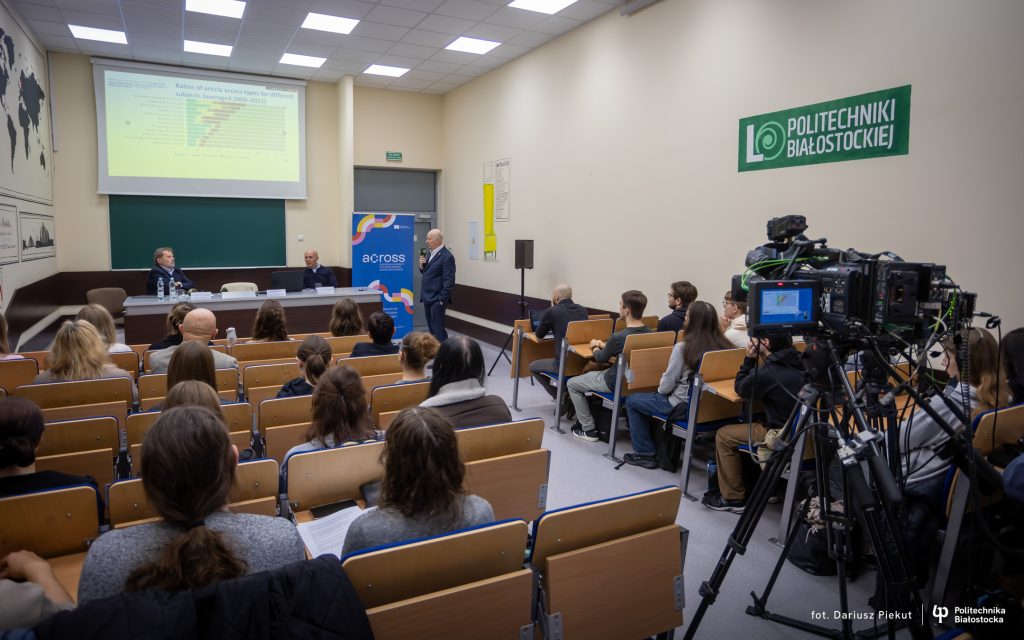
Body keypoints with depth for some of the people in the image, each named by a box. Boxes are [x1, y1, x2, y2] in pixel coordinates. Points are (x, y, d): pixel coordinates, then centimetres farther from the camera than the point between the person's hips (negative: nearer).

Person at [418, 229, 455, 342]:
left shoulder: (447, 256, -15)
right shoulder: (430, 253, 12)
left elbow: (449, 280, -17)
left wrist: (442, 299, -19)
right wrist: (422, 265, -1)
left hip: (437, 299, -9)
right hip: (427, 297, 9)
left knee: (437, 328, -7)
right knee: (431, 327, 14)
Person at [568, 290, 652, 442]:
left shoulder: (618, 337, -27)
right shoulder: (649, 333, -7)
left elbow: (601, 359, -8)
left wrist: (595, 347, 12)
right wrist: (604, 345, 11)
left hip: (616, 384, -8)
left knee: (572, 384, 13)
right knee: (591, 373, 31)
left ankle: (588, 430, 15)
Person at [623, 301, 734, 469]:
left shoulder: (683, 347, -20)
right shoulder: (723, 346, -5)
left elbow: (667, 384, -15)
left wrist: (660, 389, 9)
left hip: (684, 406, -7)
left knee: (631, 400, 13)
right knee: (658, 397, 32)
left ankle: (645, 453, 14)